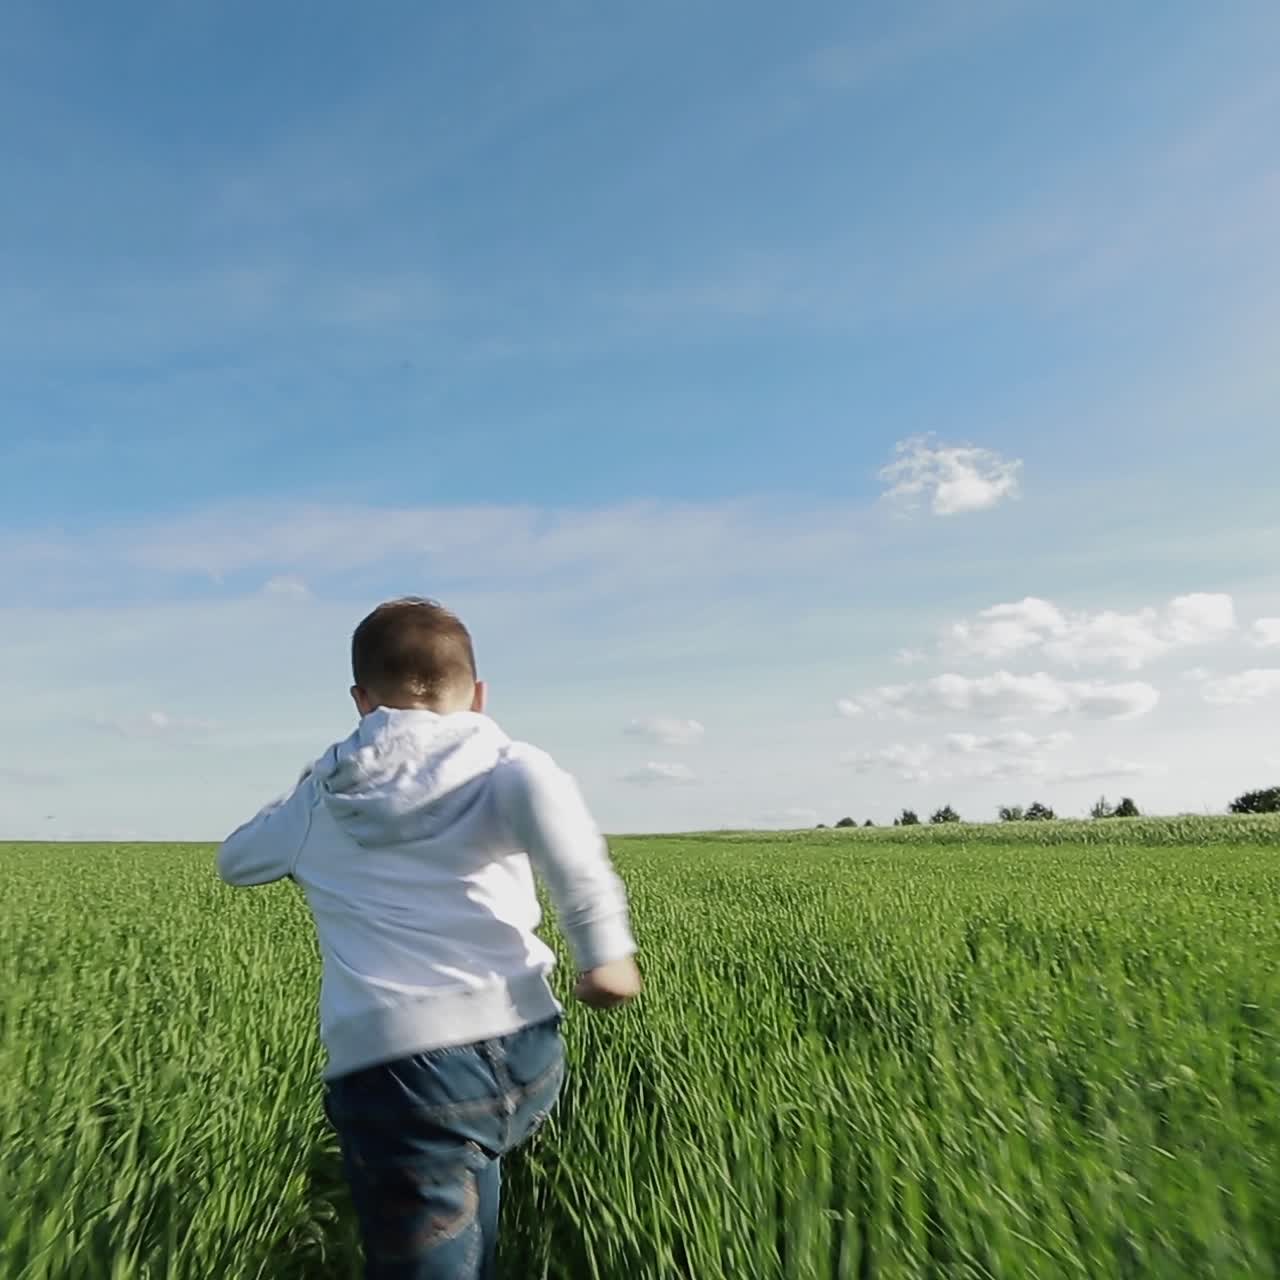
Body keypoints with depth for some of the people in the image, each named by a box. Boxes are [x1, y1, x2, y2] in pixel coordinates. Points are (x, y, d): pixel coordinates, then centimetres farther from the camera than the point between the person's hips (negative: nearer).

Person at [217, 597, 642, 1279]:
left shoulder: (321, 797, 13)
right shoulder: (503, 765, 5)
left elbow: (236, 860, 33)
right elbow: (541, 790, -20)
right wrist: (603, 943, -20)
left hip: (392, 1065, -1)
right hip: (524, 1054, 2)